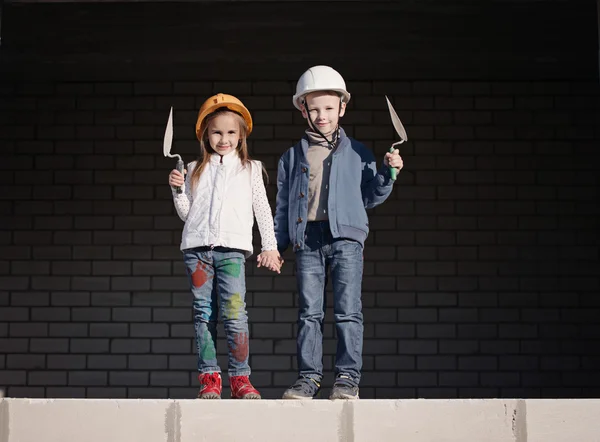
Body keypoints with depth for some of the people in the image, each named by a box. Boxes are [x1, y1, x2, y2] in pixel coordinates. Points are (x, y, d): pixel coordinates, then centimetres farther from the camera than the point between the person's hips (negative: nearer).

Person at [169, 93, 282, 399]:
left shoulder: (250, 168, 15)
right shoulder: (196, 169, 17)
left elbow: (262, 209, 13)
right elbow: (186, 212, 16)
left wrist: (270, 246, 7)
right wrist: (177, 190, -1)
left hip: (232, 247, -2)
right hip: (196, 246, 2)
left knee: (234, 313, -13)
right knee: (203, 313, 1)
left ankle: (240, 378, -7)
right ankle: (209, 379, 4)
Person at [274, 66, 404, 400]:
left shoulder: (357, 153, 13)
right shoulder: (293, 157, 17)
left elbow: (369, 197, 15)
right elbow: (283, 205, 17)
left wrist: (387, 173, -1)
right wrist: (276, 245, 11)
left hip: (346, 237, -2)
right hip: (306, 239, 2)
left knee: (348, 310, -7)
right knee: (309, 312, 1)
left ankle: (348, 376, -2)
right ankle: (309, 376, 7)